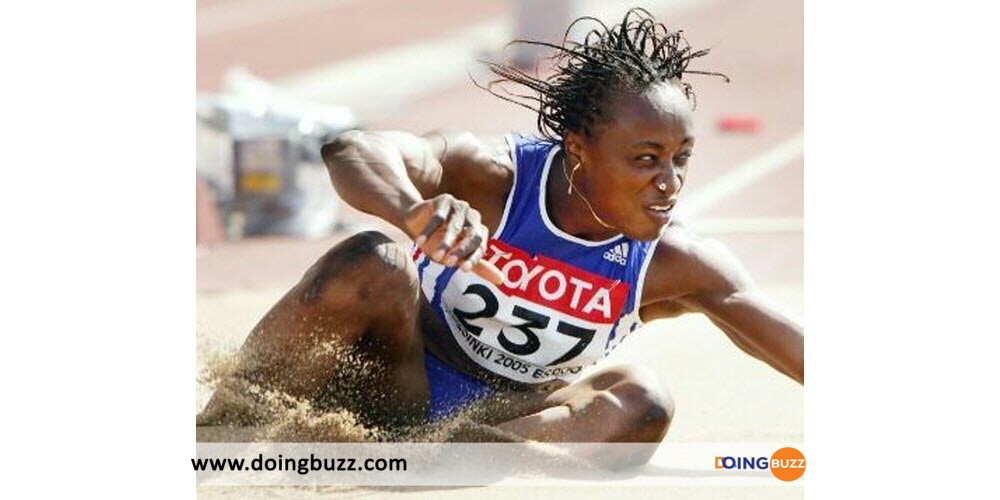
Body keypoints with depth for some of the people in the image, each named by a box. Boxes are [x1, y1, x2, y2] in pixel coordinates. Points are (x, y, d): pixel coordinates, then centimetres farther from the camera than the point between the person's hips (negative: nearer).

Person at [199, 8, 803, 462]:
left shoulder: (681, 265, -15)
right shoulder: (498, 177, -24)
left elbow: (800, 350, -12)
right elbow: (350, 149, -41)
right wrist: (415, 210, -63)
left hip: (503, 416, 3)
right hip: (394, 389, -3)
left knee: (642, 402, -25)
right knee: (373, 266, -33)